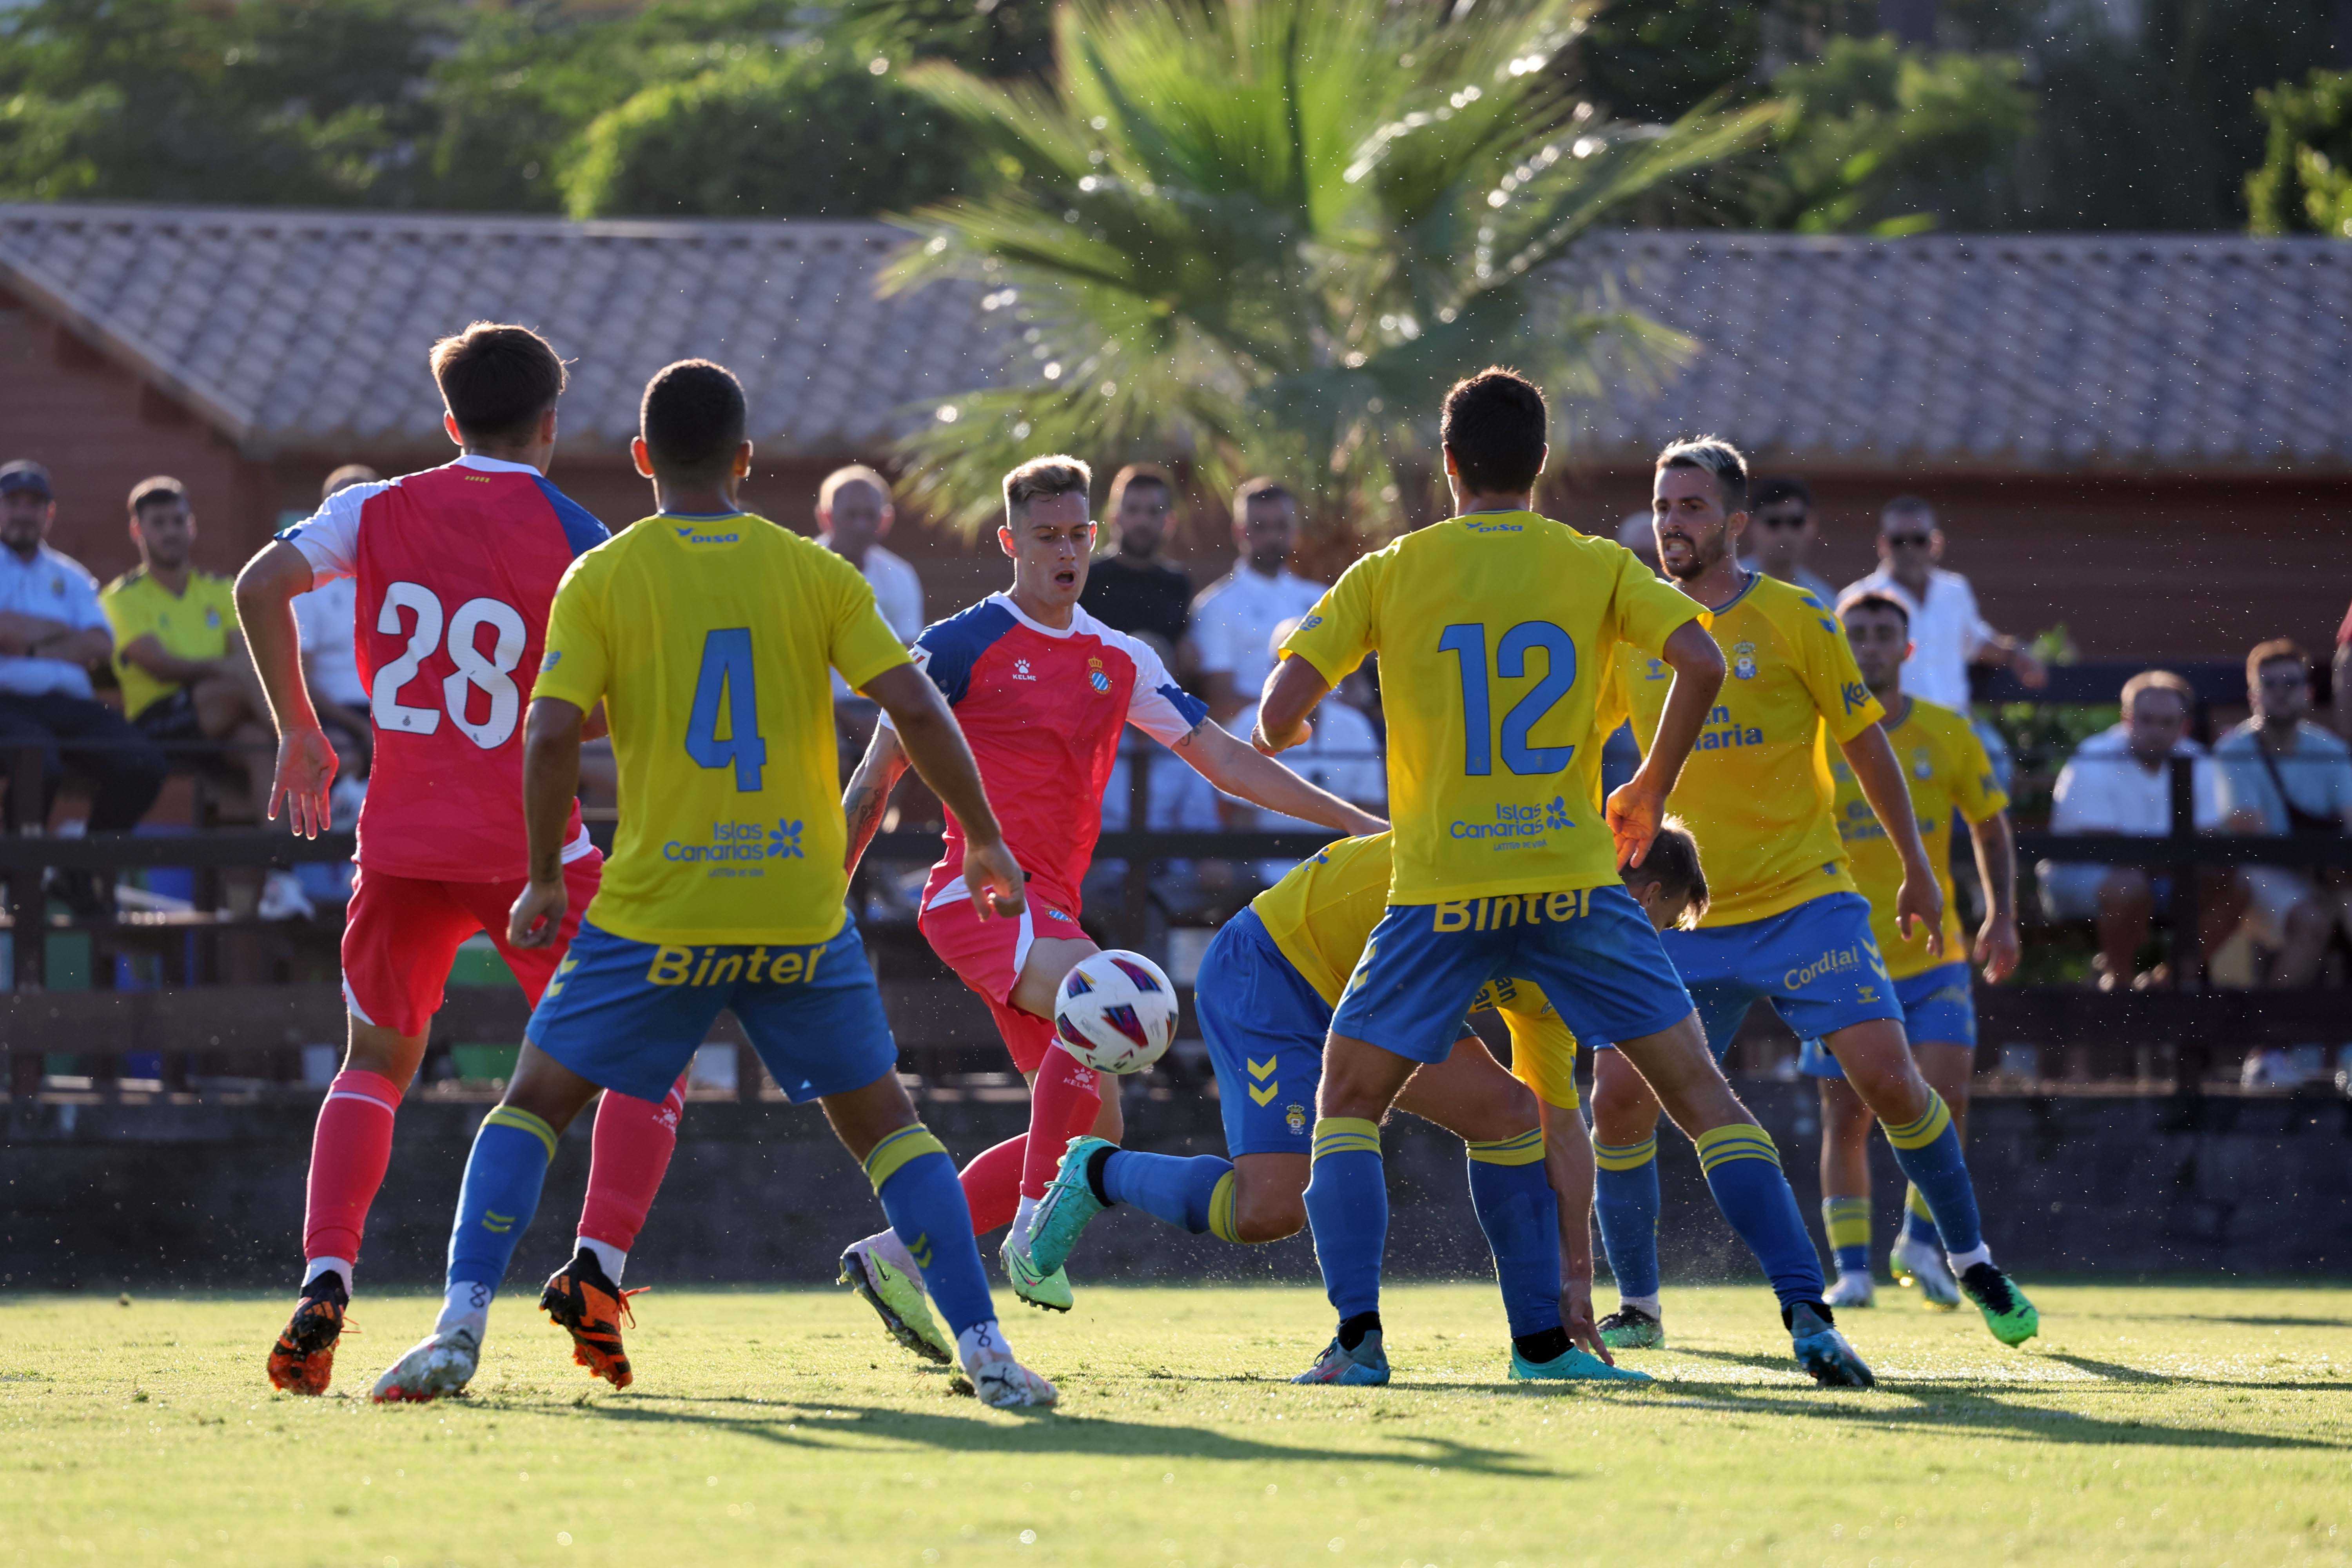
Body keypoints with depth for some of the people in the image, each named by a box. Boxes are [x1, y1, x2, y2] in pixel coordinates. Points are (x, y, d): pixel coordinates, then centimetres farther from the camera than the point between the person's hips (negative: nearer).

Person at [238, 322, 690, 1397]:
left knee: (377, 1061, 18)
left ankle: (325, 1284, -2)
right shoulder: (574, 538, -4)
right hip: (530, 845, -3)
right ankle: (597, 1266, -8)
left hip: (404, 838, 3)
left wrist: (299, 733, 6)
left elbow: (260, 588, -4)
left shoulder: (378, 510, 5)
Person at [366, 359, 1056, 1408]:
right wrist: (985, 842, 9)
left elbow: (551, 736, -9)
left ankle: (460, 1330, -4)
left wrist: (543, 880, 3)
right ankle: (984, 1350, 3)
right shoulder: (815, 573, 3)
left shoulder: (601, 580, -1)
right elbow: (916, 710, -3)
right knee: (883, 1120, 13)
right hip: (802, 916, 1)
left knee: (532, 1104, 11)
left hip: (657, 915, -1)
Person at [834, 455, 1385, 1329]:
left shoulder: (1120, 662, 15)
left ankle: (895, 1256, 8)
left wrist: (1352, 821, 8)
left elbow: (1222, 757, 16)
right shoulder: (962, 647, -2)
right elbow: (877, 777, 2)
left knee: (1094, 1130, 1)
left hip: (1051, 910, 7)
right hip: (979, 890, -7)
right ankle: (1032, 1229, -30)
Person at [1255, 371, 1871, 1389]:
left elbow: (1278, 718, -3)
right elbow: (1701, 665, -8)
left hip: (1441, 892, -1)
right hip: (1576, 879, 1)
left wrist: (1284, 732, 22)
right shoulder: (1597, 567, 5)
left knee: (1348, 1103, 13)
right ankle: (1808, 1315, -3)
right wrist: (1650, 791, 6)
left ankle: (1358, 1335, -5)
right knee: (1699, 1091, 8)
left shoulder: (1389, 575, 2)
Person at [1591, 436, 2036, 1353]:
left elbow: (1867, 748, 4)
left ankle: (1972, 1263, 9)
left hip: (1803, 899, -3)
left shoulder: (1792, 623, -4)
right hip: (1683, 916, 3)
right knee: (1620, 1098, -9)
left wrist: (1917, 873, 8)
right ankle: (1636, 1307, 7)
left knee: (1889, 1078, -12)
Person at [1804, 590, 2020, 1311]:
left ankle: (1921, 1241, 1)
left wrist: (2002, 915, 2)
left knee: (1945, 1090, -17)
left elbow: (1989, 826, 13)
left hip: (1934, 956, 0)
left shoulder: (1949, 736, 1)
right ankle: (1852, 1268, 14)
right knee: (1846, 1118, 1)